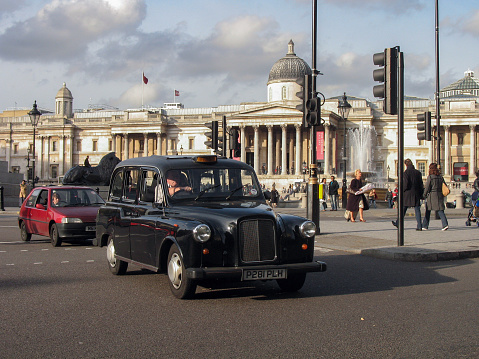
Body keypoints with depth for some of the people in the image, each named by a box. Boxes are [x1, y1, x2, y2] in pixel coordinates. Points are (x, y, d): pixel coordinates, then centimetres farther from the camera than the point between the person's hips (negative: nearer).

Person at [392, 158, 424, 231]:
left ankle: (398, 223, 20)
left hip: (407, 194, -3)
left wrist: (401, 192, -1)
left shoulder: (406, 173, -8)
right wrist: (421, 195, 13)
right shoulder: (418, 173, 6)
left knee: (403, 209, 9)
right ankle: (419, 226, -2)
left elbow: (405, 184, -15)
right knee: (417, 210, 3)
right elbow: (421, 185, 8)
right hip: (416, 195, 3)